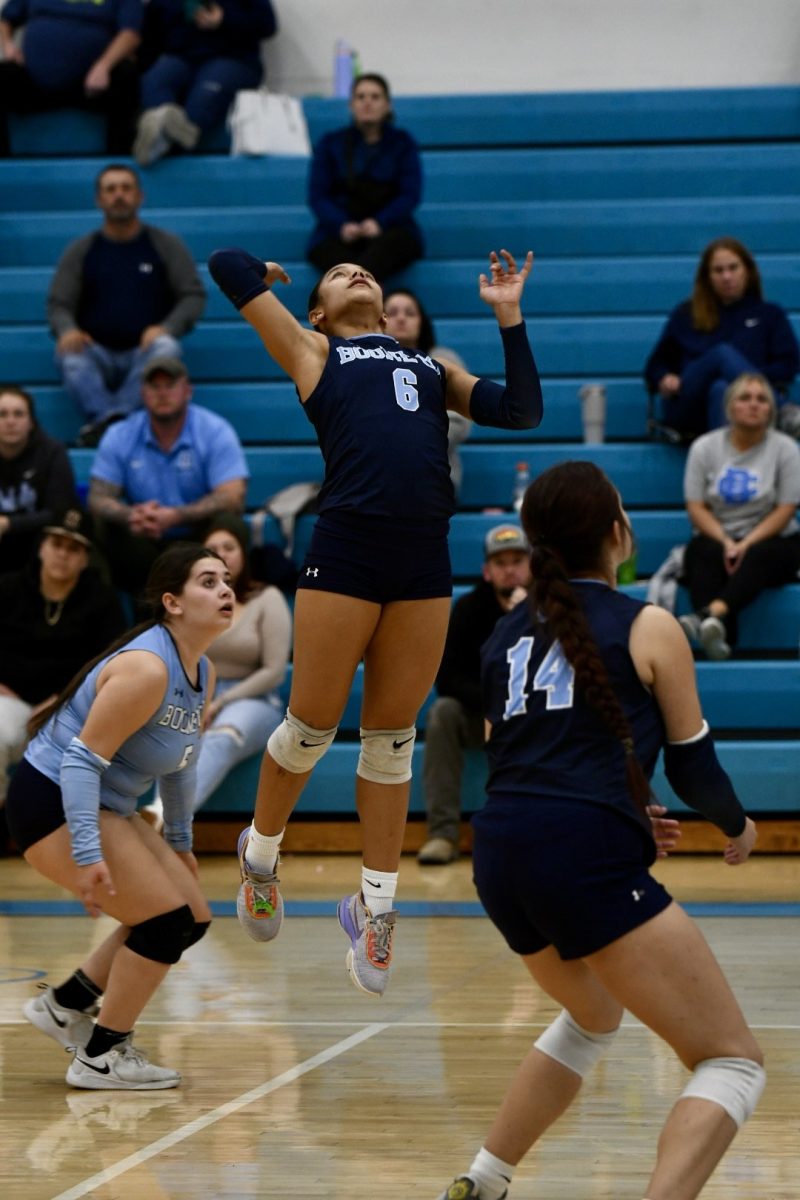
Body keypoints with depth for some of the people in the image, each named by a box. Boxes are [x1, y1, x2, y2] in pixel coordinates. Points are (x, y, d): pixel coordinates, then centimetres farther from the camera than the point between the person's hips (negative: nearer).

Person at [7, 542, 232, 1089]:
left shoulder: (203, 674, 5)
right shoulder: (146, 669, -25)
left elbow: (181, 759, 20)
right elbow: (82, 759, -27)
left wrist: (180, 840, 25)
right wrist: (87, 855, -32)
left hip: (106, 808, 10)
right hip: (52, 803, -10)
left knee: (193, 919, 8)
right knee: (167, 919, -13)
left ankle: (65, 1005, 19)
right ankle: (100, 1058, 0)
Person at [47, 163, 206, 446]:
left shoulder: (166, 245, 10)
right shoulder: (80, 251, 13)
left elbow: (194, 295, 4)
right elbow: (58, 303, 8)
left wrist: (166, 328, -17)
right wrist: (67, 330, -18)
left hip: (145, 351, -1)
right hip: (97, 355, 1)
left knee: (166, 348, -36)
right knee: (69, 353, -33)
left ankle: (105, 422, -49)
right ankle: (109, 419, -53)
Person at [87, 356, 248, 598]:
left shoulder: (215, 432, -7)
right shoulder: (120, 437, 2)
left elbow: (233, 499, -19)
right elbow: (98, 498, -5)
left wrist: (175, 516, -34)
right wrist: (129, 516, -30)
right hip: (142, 545, 2)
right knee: (99, 528, -26)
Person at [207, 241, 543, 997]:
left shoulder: (431, 366, 24)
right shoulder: (311, 352, 14)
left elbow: (521, 410, 14)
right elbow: (226, 265, 13)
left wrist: (509, 316, 13)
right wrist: (278, 278, 31)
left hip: (426, 558, 3)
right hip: (345, 546, -3)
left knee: (392, 739, 7)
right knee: (313, 728, 2)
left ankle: (375, 907, 14)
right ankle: (260, 858, 26)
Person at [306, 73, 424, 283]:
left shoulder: (402, 142, 13)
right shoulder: (331, 143, 14)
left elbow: (411, 194, 1)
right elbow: (317, 195, 4)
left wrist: (380, 222, -19)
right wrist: (342, 226, -17)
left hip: (388, 228, -1)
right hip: (339, 232, 1)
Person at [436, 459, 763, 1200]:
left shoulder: (508, 635, 21)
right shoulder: (648, 628, 5)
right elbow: (692, 766, 10)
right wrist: (737, 825, 30)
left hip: (500, 861, 7)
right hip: (588, 862, -7)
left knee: (593, 1016, 36)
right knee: (734, 1064, -1)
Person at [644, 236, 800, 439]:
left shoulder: (769, 314, 21)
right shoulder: (685, 314, 25)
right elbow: (657, 364, 24)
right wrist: (664, 379, 0)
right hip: (686, 408, 1)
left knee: (721, 390, -39)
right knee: (723, 353, -31)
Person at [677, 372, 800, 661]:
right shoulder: (704, 447, 3)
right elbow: (696, 507, -1)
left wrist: (747, 544, -19)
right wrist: (725, 542, -18)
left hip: (768, 539, -1)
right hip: (716, 537, 1)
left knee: (759, 557, -38)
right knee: (704, 553, -35)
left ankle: (711, 614, -65)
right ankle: (721, 638, -56)